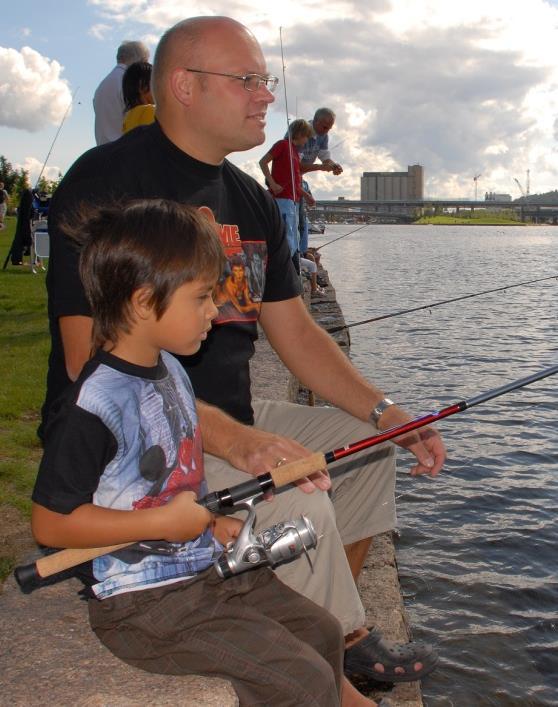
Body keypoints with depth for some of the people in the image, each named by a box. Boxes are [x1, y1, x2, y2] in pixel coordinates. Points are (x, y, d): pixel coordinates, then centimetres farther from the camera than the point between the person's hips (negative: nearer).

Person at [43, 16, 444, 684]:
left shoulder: (251, 199, 11)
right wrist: (230, 437, -33)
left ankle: (339, 631, 21)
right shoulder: (106, 181, -16)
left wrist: (385, 413, 0)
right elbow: (95, 362, -24)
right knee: (297, 506, -26)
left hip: (234, 417, 9)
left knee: (365, 441, 10)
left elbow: (295, 332, 12)